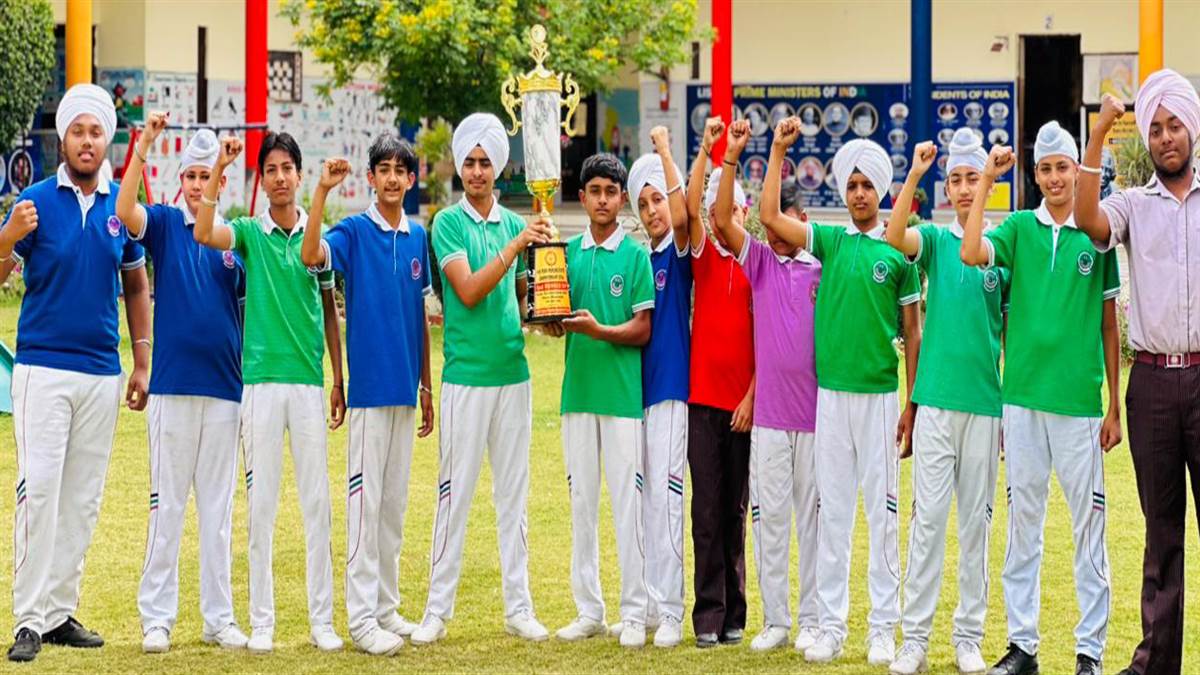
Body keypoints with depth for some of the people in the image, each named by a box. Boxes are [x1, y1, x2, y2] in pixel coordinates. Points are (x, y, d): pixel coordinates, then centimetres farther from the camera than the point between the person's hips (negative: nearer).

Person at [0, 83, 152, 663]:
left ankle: (61, 611, 14)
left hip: (102, 372, 4)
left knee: (84, 497, 7)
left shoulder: (120, 207, 6)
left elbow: (136, 284, 16)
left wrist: (142, 362, 11)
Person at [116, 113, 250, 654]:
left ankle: (218, 617, 13)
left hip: (225, 387, 2)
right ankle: (156, 616, 5)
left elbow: (251, 308, 11)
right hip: (173, 384, -2)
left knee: (218, 508, 7)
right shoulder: (164, 224, 3)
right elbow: (125, 210, -18)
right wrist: (145, 143, -27)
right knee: (166, 504, 0)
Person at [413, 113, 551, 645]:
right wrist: (515, 245, -22)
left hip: (512, 372, 4)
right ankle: (438, 608, 5)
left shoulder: (514, 223, 10)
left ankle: (518, 607, 11)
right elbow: (469, 291, -16)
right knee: (455, 492, -1)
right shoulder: (449, 223, -4)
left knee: (513, 494, 7)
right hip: (466, 375, -4)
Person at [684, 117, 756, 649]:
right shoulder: (703, 255, 6)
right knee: (706, 508, -2)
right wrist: (706, 149, -19)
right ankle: (709, 613, -1)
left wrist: (753, 395, -8)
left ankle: (734, 612, 13)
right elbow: (691, 208, -12)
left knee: (735, 509, 7)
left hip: (744, 400, -1)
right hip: (702, 394, 1)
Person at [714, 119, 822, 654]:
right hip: (769, 412, 2)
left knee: (813, 516, 4)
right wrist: (731, 156, -15)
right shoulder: (759, 261, 6)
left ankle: (811, 621, 11)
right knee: (769, 515, 3)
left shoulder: (824, 268, 2)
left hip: (816, 410, -1)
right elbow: (722, 220, -6)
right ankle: (775, 620, 9)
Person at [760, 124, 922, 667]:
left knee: (883, 513, 1)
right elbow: (771, 218, -1)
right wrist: (778, 152, -3)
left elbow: (913, 332, 3)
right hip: (830, 392, 2)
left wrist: (911, 404, 0)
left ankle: (884, 629, 5)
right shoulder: (829, 240, 8)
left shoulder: (899, 251, 1)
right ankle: (830, 626, 9)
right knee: (832, 511, 5)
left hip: (879, 394, -2)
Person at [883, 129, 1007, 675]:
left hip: (986, 402, 1)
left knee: (976, 522, 5)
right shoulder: (934, 239, 6)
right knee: (928, 517, -3)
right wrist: (915, 174, -22)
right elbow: (895, 237, -16)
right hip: (936, 399, -1)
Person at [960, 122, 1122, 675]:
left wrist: (1115, 407, 3)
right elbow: (971, 253, -14)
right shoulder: (1019, 228, 6)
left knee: (1088, 526, 1)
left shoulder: (1098, 234, 2)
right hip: (1022, 397, 2)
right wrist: (988, 180, -9)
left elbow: (1110, 326, 5)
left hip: (1079, 402, -2)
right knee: (1022, 523, 7)